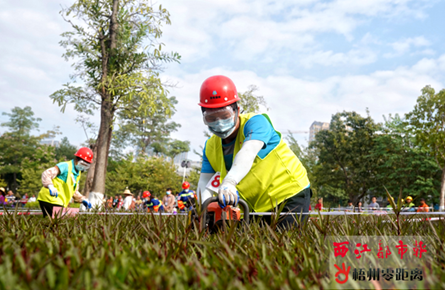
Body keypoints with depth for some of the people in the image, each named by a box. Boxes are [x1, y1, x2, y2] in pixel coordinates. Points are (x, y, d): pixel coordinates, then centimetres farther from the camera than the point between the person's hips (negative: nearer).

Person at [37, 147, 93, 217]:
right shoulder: (65, 166, -10)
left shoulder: (78, 174, 17)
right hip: (50, 199, -9)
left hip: (58, 202, 9)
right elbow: (46, 174, -20)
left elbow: (74, 191, 28)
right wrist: (50, 186, -36)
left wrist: (83, 199, 14)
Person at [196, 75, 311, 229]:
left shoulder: (255, 122, -18)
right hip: (257, 208, 6)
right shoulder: (211, 147, 2)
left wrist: (229, 182, -57)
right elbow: (205, 181, -10)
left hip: (290, 195, -6)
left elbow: (248, 152, -39)